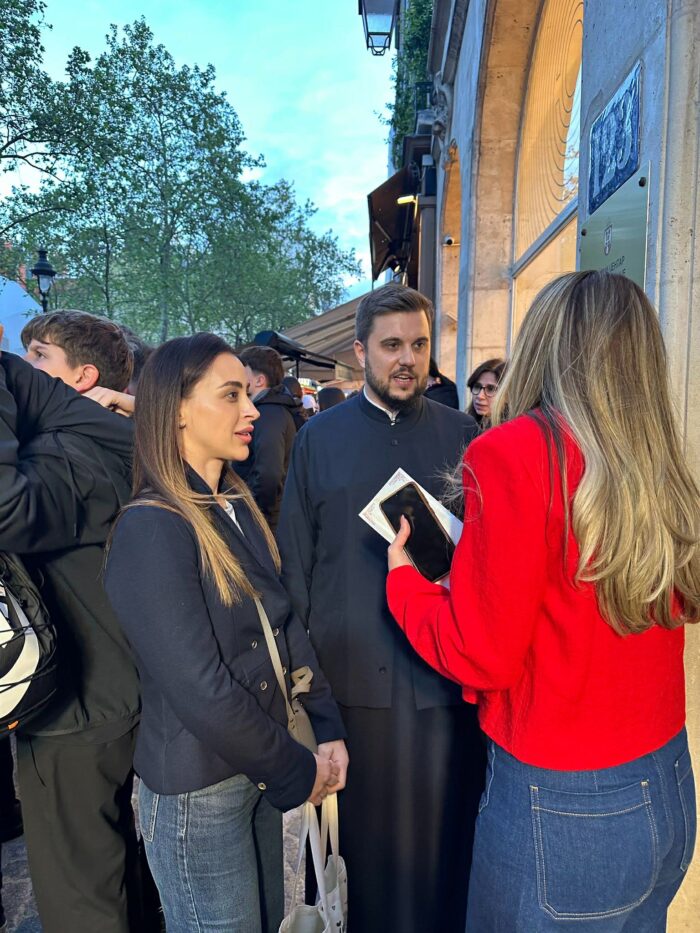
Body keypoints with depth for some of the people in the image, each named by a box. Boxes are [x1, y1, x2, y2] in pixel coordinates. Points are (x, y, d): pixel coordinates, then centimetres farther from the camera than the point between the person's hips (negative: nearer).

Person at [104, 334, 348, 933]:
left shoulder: (240, 507, 3)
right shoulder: (151, 529, -22)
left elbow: (287, 624, 3)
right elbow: (202, 693, -24)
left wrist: (330, 729, -4)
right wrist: (298, 773, -13)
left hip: (258, 771, 7)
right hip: (197, 792, -7)